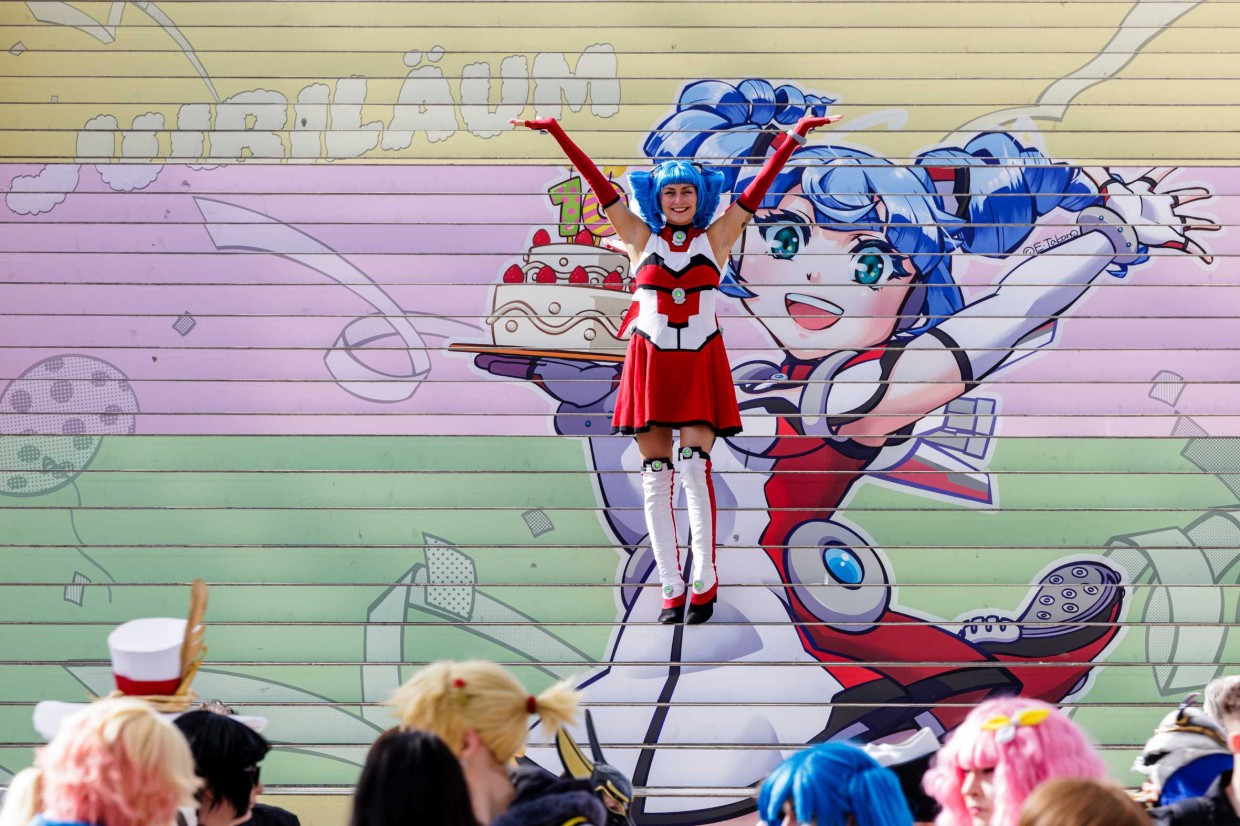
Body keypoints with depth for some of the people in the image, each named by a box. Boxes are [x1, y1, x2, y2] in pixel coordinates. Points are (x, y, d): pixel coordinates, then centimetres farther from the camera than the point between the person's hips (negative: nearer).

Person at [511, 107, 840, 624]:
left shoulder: (715, 238, 6)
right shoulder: (641, 239, 7)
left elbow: (760, 184, 4)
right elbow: (599, 185, 6)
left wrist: (796, 136, 1)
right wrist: (557, 133, 4)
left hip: (700, 364, -1)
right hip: (650, 364, 1)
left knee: (694, 467, -12)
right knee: (656, 476, -1)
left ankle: (704, 581, -4)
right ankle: (672, 588, 3)